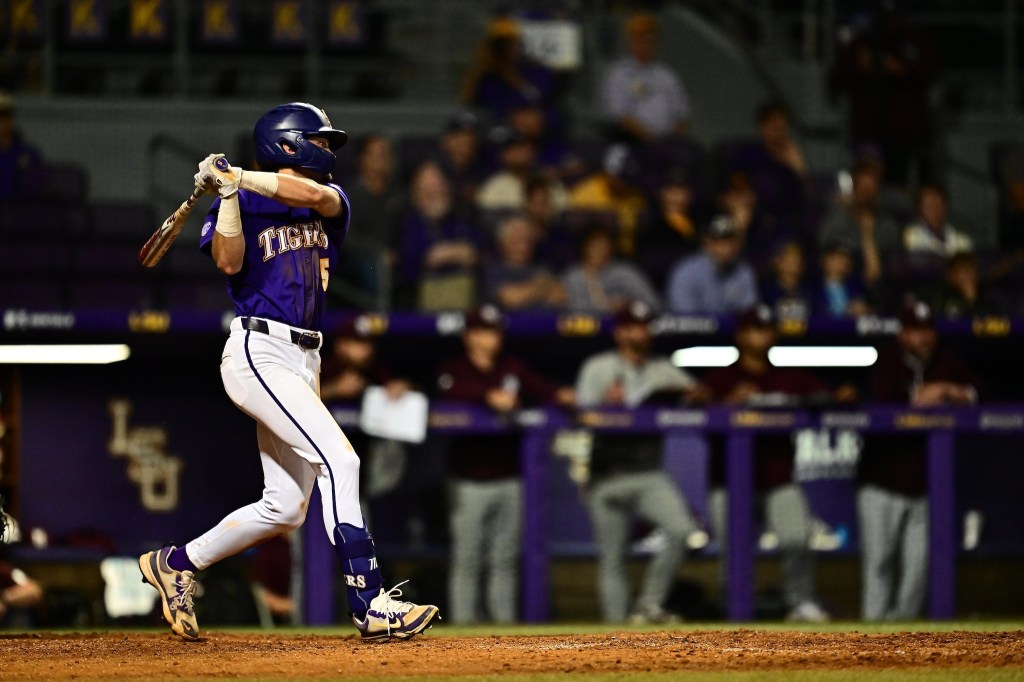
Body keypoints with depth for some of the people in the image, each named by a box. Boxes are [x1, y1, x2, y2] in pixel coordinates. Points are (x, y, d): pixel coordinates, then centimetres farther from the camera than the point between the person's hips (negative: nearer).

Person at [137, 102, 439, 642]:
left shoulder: (329, 202, 15)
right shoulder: (238, 206, 0)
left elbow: (316, 195, -10)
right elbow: (229, 261, -17)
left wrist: (238, 178, -14)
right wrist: (229, 192, -21)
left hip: (302, 362, 8)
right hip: (259, 352, -8)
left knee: (286, 508, 8)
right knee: (339, 460, -20)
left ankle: (177, 564, 25)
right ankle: (369, 606, -24)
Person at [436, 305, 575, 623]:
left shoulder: (513, 368, 12)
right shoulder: (455, 369, 0)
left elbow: (540, 388, -3)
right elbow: (451, 391, -22)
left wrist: (560, 395, -25)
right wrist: (490, 397, -36)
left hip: (508, 476, 4)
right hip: (470, 480, -4)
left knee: (505, 559, 8)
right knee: (466, 559, -3)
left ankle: (504, 619, 11)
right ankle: (463, 622, 0)